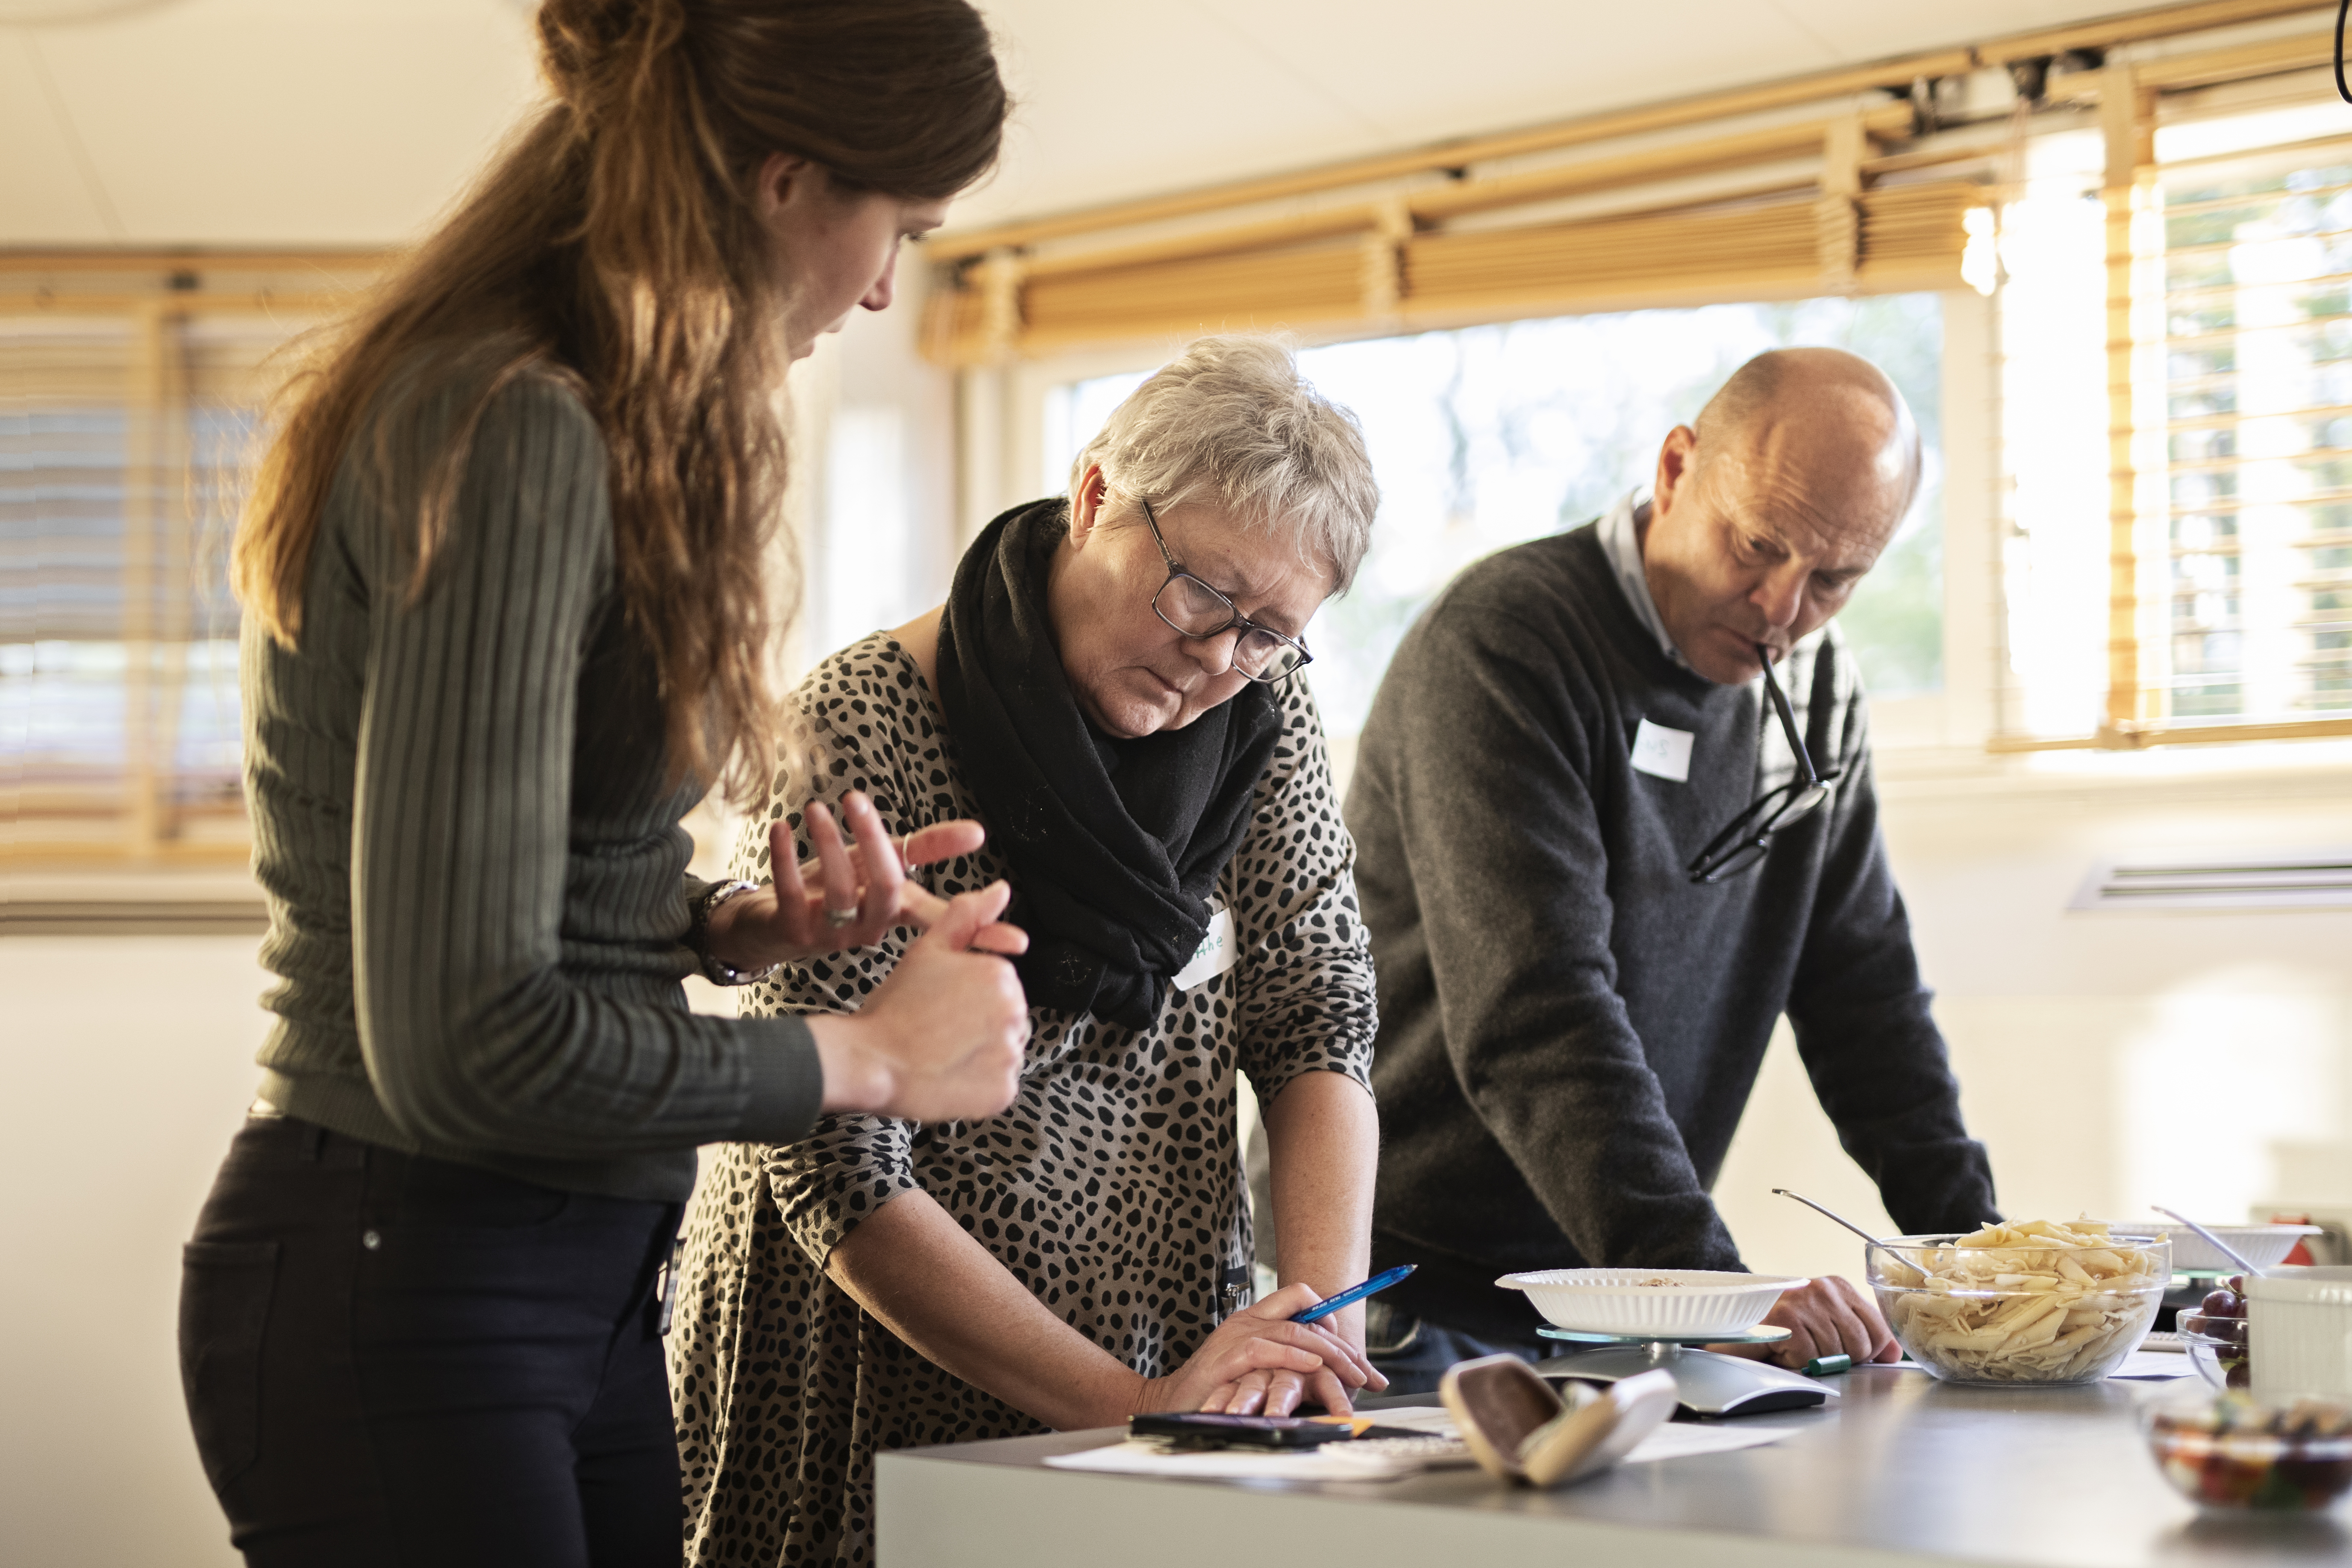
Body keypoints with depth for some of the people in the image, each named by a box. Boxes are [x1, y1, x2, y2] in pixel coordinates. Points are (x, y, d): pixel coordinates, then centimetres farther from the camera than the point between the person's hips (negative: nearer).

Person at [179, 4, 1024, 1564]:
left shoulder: (588, 419, 10)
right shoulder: (508, 437, -20)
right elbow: (463, 1042, -25)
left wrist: (748, 924, 2)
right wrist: (875, 1055, -13)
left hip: (580, 1284, 9)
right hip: (402, 1289, -9)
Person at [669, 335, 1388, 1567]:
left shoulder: (1261, 712, 2)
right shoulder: (862, 737, -15)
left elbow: (1316, 1023, 2)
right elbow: (840, 1178, -17)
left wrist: (1323, 1303, -15)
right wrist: (1129, 1405, -20)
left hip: (1172, 1380, 4)